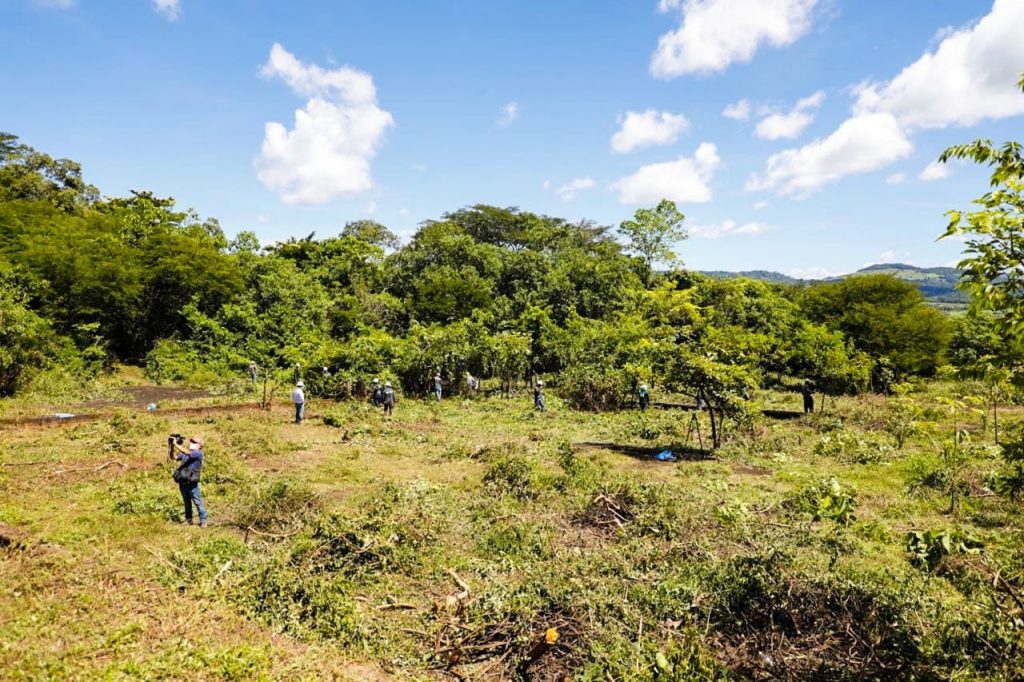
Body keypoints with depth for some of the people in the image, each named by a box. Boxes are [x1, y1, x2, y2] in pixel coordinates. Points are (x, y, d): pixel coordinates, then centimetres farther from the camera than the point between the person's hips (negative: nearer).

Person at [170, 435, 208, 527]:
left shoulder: (198, 453, -8)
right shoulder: (185, 453, 16)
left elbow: (187, 453, -23)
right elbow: (174, 457, 13)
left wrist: (176, 444, -19)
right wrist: (172, 446, -2)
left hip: (192, 483, -7)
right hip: (182, 482, 7)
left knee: (198, 502, -3)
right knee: (187, 502, 15)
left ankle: (203, 521, 2)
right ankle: (188, 520, 24)